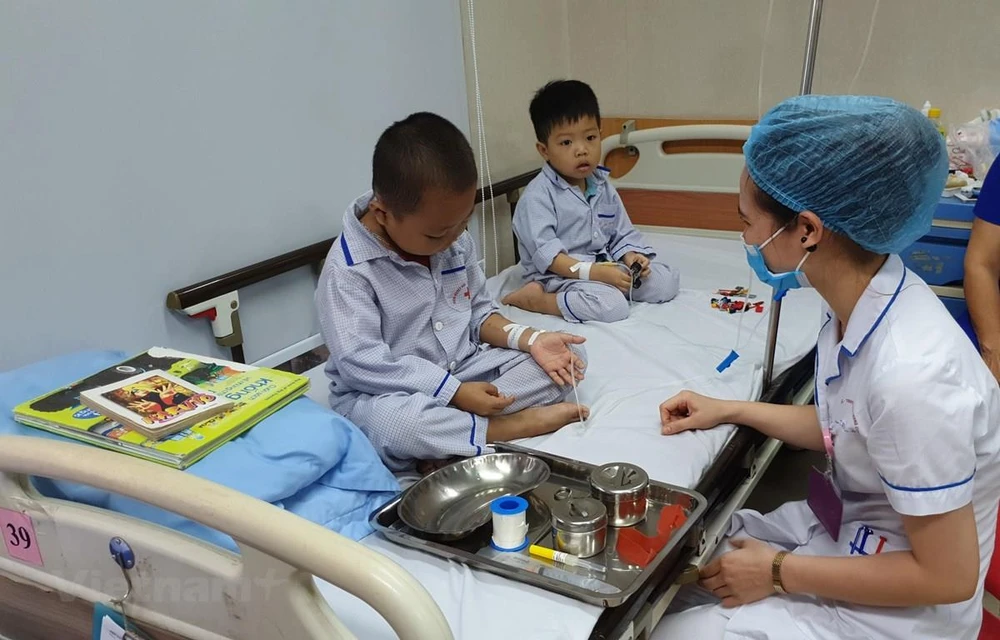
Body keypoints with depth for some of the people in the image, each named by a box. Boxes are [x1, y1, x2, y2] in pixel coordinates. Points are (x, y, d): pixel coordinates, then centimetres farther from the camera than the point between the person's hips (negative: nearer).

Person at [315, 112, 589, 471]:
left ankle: (451, 431, -20)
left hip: (464, 370, 7)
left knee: (569, 356, -5)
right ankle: (514, 424, -20)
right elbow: (361, 363, -25)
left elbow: (478, 312, 9)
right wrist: (455, 393, -27)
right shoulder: (348, 269, -20)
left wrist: (530, 339, -11)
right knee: (391, 422, -42)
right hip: (385, 392, -6)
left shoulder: (456, 240, 1)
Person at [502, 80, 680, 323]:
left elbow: (623, 234, 14)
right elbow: (545, 253, -21)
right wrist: (593, 272, -28)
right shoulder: (538, 195, -14)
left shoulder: (604, 187, 9)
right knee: (612, 306, -33)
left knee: (668, 280, 0)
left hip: (606, 267, 8)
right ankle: (536, 298, -18)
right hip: (561, 276, -7)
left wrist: (631, 256, -9)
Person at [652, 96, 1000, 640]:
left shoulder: (908, 372, -35)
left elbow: (948, 576, -25)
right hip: (848, 529, 8)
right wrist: (729, 411, 9)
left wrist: (779, 572, -18)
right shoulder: (862, 296, -9)